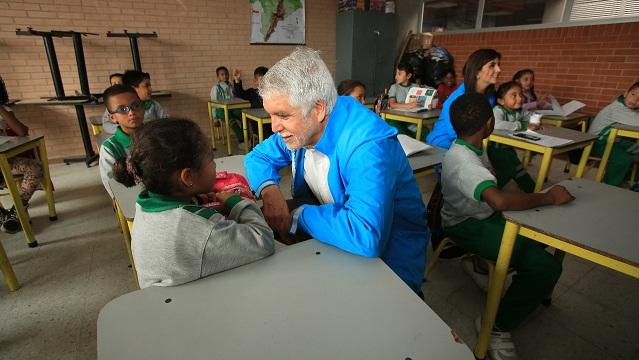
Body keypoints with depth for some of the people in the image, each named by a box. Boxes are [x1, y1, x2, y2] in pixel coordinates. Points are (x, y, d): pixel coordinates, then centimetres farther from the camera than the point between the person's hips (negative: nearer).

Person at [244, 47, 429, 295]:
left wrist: (296, 217, -28)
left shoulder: (367, 145, -31)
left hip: (384, 264, -6)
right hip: (331, 238, 7)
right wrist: (269, 190, -13)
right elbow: (258, 156, 10)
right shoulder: (301, 126, -5)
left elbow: (366, 236, -44)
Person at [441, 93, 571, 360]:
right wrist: (549, 198, -28)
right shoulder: (463, 161, -29)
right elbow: (499, 200, -43)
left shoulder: (469, 148, 2)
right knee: (547, 266, -17)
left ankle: (482, 260, 18)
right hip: (468, 226, -9)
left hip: (483, 214, 9)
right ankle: (497, 326, -2)